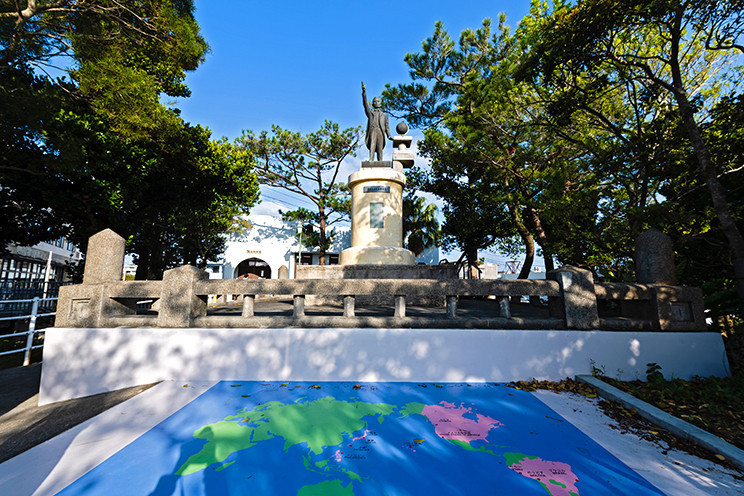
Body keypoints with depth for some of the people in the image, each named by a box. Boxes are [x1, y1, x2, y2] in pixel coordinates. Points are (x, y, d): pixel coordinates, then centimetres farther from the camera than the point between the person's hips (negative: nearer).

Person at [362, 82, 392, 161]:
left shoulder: (384, 115, 29)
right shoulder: (370, 112, 26)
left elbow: (387, 126, 21)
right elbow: (365, 104, 10)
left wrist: (389, 136, 4)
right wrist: (364, 92, -4)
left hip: (381, 132, 2)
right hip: (372, 131, -1)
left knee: (379, 149, -11)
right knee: (372, 145, -25)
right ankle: (370, 160, -40)